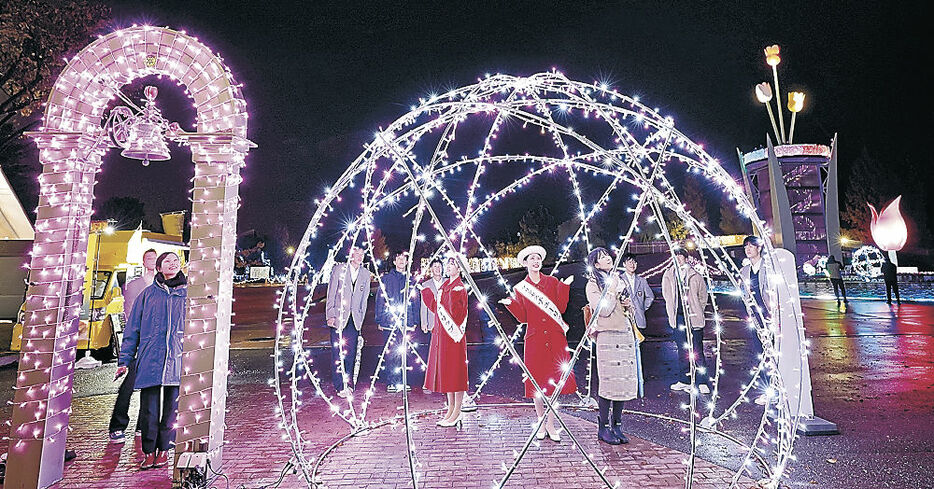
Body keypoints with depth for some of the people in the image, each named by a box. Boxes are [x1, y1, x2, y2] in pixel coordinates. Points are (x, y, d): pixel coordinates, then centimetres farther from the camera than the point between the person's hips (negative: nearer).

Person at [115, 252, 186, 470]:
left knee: (172, 407, 6)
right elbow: (133, 328, 9)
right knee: (149, 408, 3)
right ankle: (149, 451, 17)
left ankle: (164, 449, 21)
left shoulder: (188, 294, 8)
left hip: (178, 360, 0)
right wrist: (125, 360, 6)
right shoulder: (148, 294, 8)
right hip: (149, 359, 0)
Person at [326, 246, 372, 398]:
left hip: (355, 319, 3)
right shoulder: (339, 269, -2)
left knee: (351, 353, 5)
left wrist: (360, 318, 9)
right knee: (338, 353, -3)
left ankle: (348, 384, 17)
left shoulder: (365, 274, 8)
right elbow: (331, 294, -2)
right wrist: (330, 316, -7)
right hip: (339, 317, -3)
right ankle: (340, 386, 5)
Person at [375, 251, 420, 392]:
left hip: (406, 322, 2)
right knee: (390, 352, -3)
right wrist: (379, 320, -1)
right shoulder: (386, 278, 7)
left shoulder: (411, 281, 14)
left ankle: (400, 382, 10)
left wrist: (414, 321, 7)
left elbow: (415, 302, 15)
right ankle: (391, 382, 2)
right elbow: (380, 299, 5)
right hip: (389, 321, -2)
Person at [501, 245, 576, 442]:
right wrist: (510, 304, -10)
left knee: (554, 381, 0)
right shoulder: (520, 288, 7)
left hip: (555, 337, 0)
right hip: (534, 339, 0)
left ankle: (551, 424, 12)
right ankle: (541, 423, 17)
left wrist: (564, 287, -5)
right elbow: (523, 318, 3)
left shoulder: (553, 282, 8)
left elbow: (561, 308, 1)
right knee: (536, 381, 2)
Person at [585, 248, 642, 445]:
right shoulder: (593, 285, -2)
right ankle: (603, 428, 4)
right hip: (607, 336, -6)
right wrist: (613, 289, -12)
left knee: (624, 381, 5)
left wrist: (629, 304, 3)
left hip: (626, 335, 6)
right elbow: (604, 310, -15)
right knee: (609, 382, -7)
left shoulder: (622, 279, 17)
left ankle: (617, 425, 15)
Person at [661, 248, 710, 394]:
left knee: (697, 351, -3)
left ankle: (703, 382, 2)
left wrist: (696, 311, 5)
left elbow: (703, 297, 9)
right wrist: (672, 314, 11)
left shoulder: (695, 276, 0)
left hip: (693, 316, -3)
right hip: (678, 317, 3)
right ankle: (683, 381, 17)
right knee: (682, 350, 10)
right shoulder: (668, 276, 8)